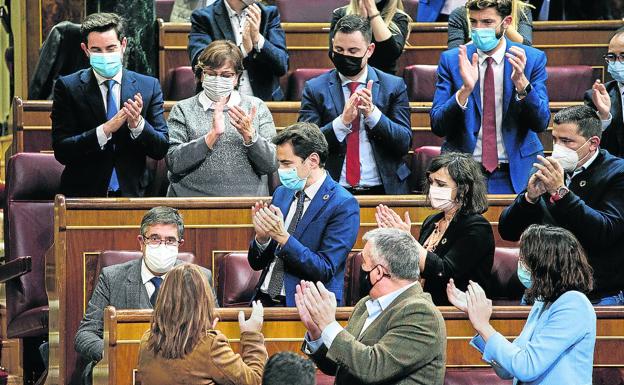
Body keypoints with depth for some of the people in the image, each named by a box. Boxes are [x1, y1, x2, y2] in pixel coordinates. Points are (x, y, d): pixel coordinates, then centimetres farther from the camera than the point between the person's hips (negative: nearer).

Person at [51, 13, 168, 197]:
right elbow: (61, 151, -6)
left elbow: (161, 149, 5)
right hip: (83, 195, -2)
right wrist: (106, 129, -16)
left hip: (132, 194, 2)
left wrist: (138, 124, -13)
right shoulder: (68, 87, 2)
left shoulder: (149, 86, 7)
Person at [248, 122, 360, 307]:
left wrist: (283, 237, -21)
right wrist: (262, 237, -6)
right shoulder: (281, 193, 14)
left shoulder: (343, 205, -7)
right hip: (265, 301, 6)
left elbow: (325, 270, -14)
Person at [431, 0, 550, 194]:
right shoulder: (451, 60, 2)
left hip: (515, 175, 0)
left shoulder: (533, 59, 1)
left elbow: (541, 123, -5)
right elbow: (437, 126, -5)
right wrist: (465, 90, -21)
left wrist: (521, 83, -21)